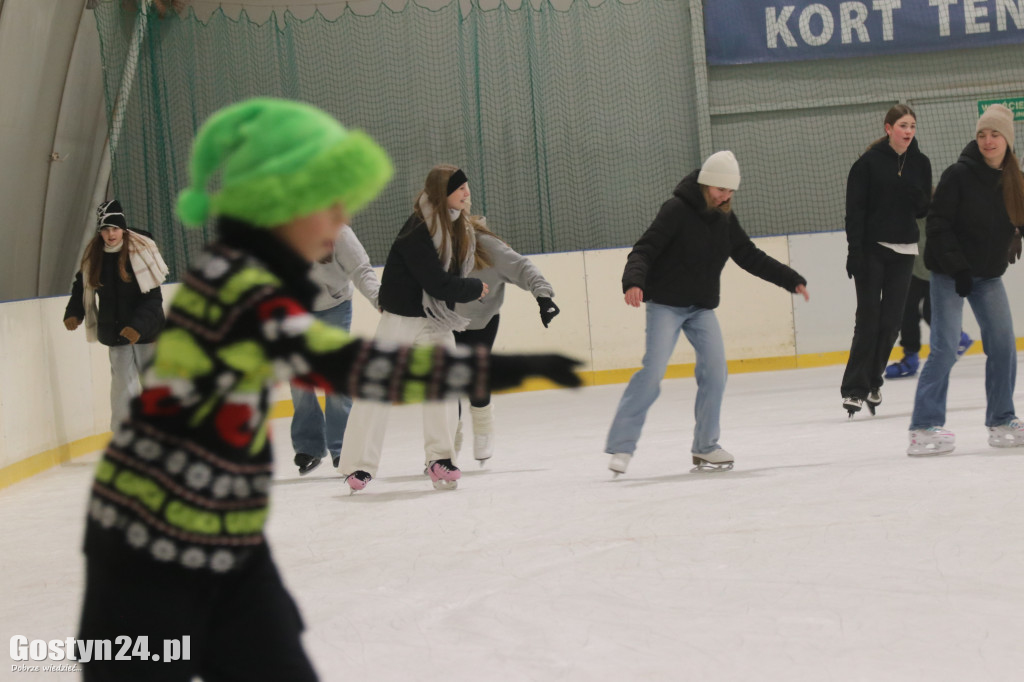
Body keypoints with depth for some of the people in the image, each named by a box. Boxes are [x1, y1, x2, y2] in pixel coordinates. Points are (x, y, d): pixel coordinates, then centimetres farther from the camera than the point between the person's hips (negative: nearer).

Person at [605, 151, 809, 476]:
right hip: (666, 305, -6)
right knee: (653, 370, -16)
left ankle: (705, 445, 6)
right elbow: (644, 250, -20)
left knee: (715, 368, -6)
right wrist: (634, 282, -39)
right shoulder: (677, 210, -14)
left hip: (702, 308, 6)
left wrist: (791, 280, 13)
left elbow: (750, 257, 16)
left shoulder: (725, 218, 7)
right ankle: (620, 445, -12)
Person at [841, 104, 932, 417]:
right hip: (871, 249, -4)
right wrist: (855, 250, -16)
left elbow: (923, 209, 9)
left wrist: (919, 197, -11)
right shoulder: (869, 162, -7)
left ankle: (872, 382, 16)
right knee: (868, 318, -7)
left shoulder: (920, 163, 6)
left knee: (891, 320, 4)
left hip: (903, 250, 4)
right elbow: (854, 208, -9)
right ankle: (854, 388, -4)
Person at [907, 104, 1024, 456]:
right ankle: (924, 427, -11)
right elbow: (938, 224, -15)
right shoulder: (959, 175, -14)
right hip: (950, 273, -5)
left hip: (988, 275, 5)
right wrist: (958, 267, -19)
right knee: (945, 347, -11)